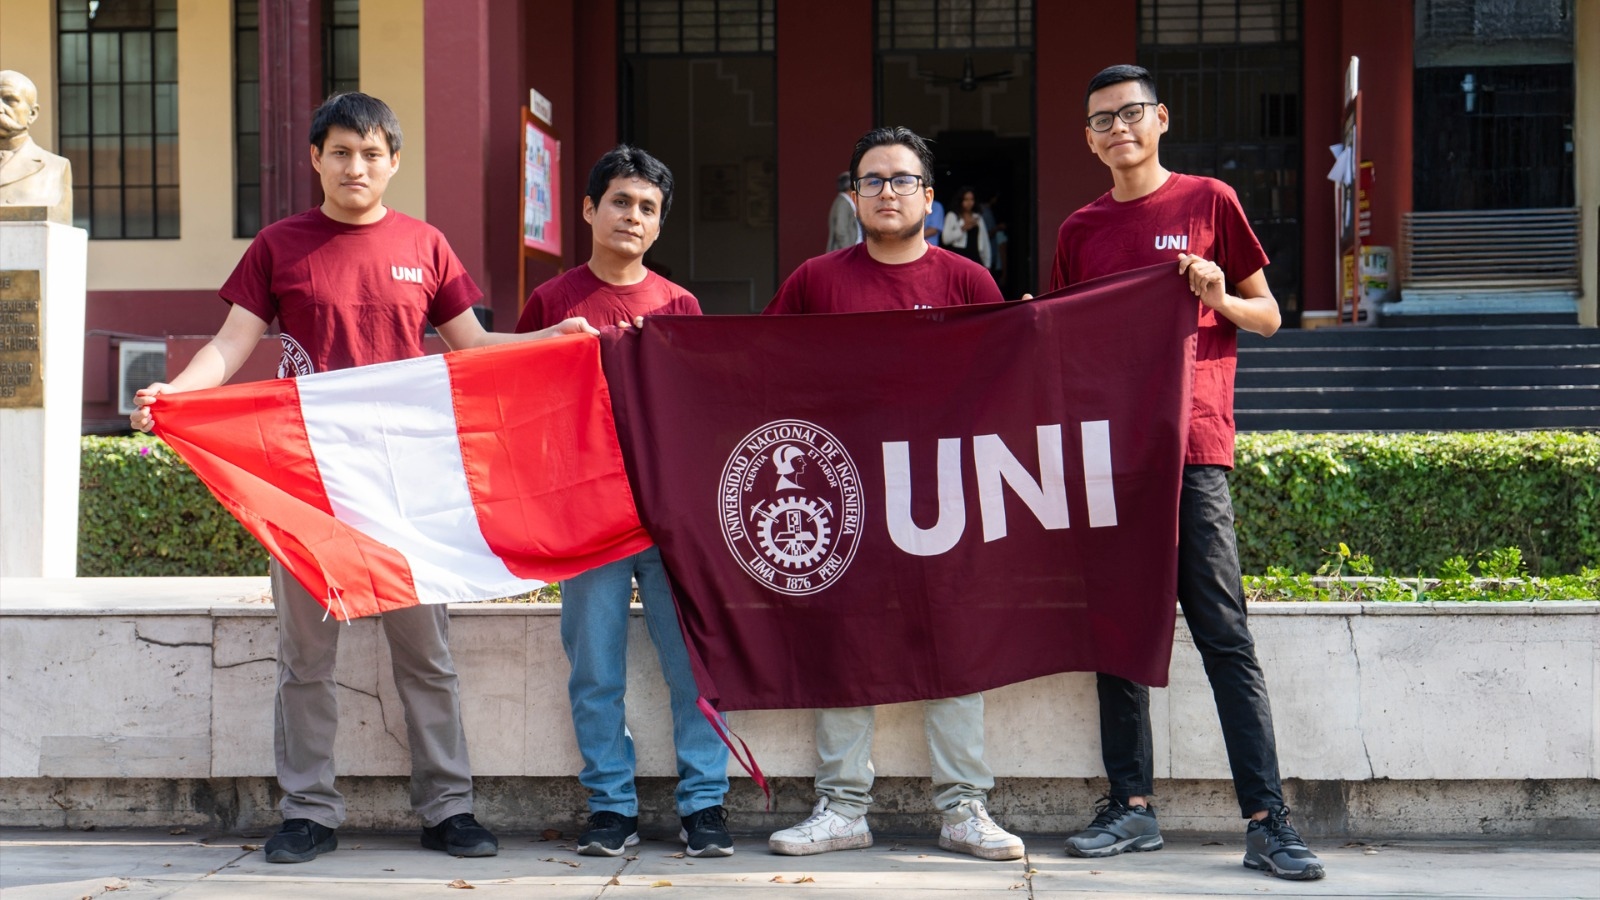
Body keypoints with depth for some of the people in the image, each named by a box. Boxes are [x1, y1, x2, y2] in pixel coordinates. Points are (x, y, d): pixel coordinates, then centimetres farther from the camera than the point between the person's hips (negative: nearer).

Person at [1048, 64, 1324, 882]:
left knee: (1224, 634, -7)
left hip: (1190, 445, -4)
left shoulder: (1209, 202, 6)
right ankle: (1132, 807, 12)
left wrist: (1218, 299, -11)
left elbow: (1267, 318, 9)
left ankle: (1267, 822, -7)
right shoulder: (1080, 231, 15)